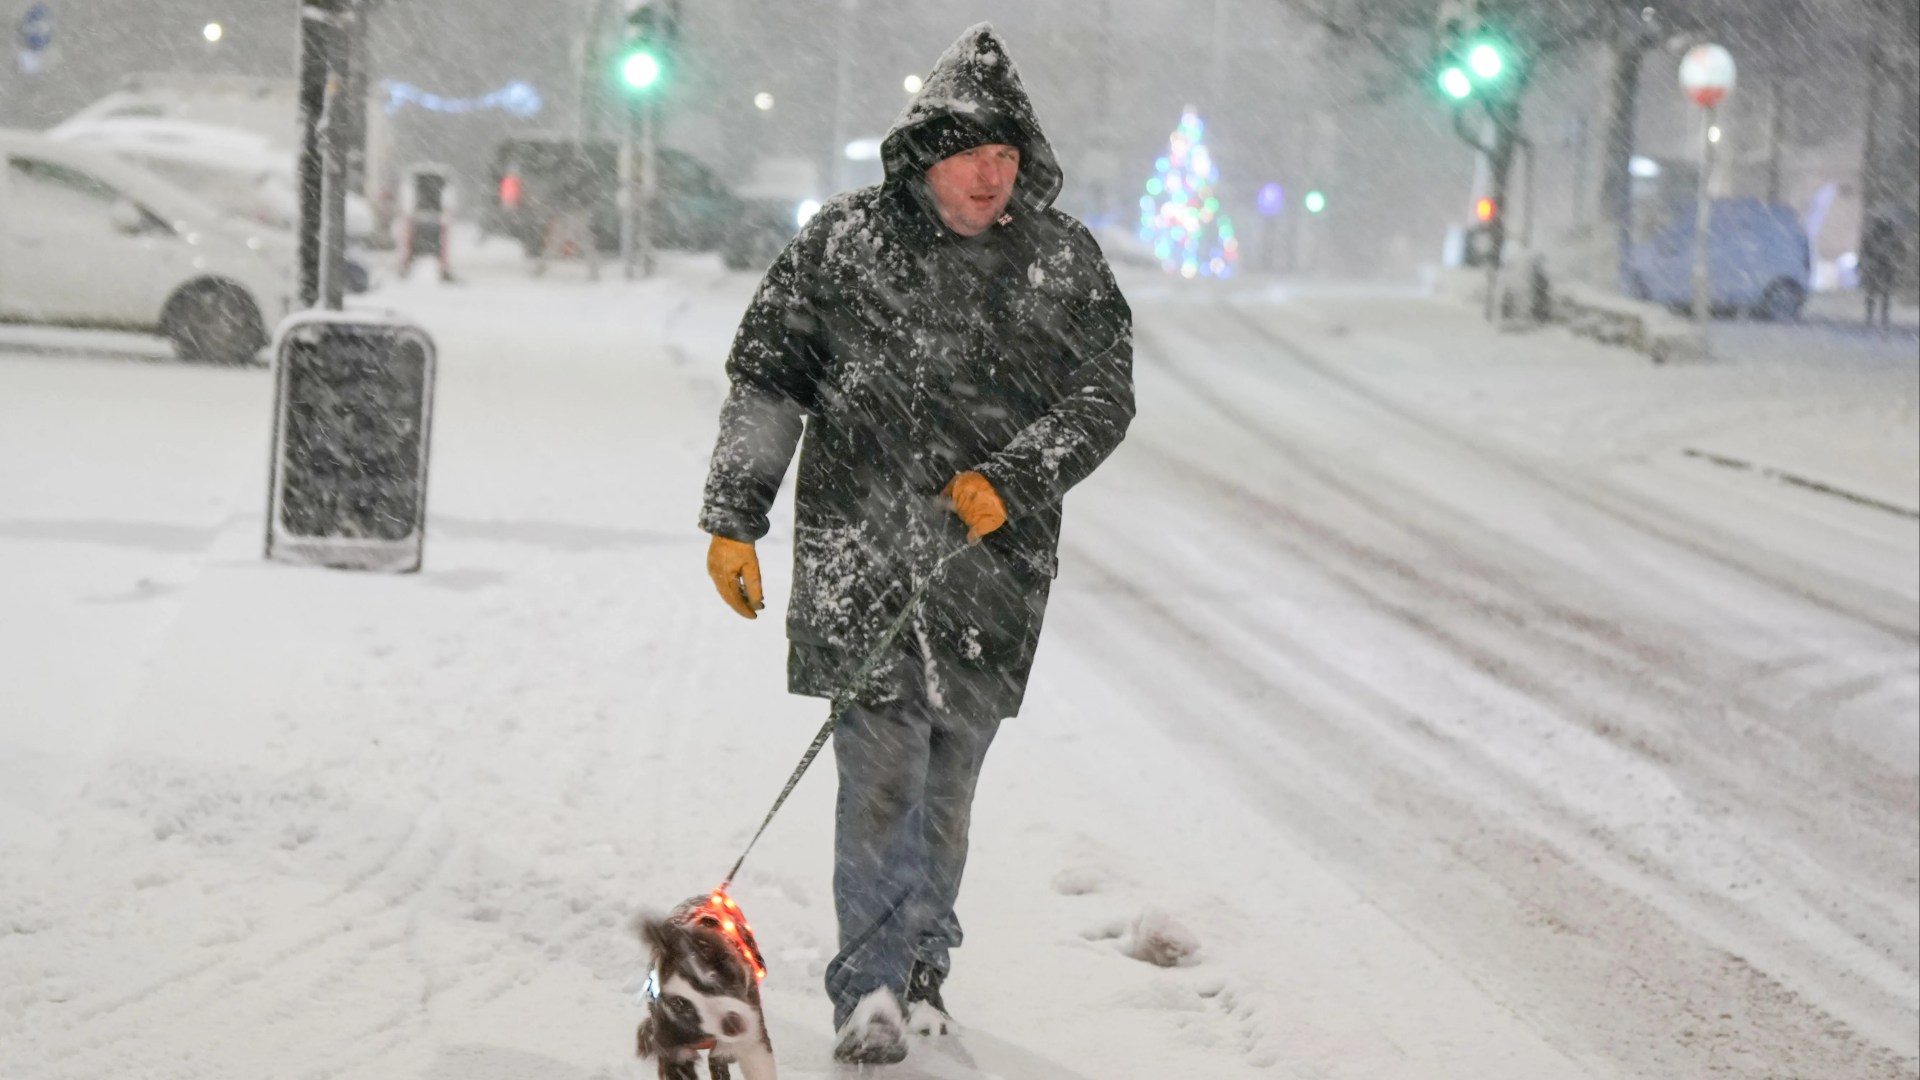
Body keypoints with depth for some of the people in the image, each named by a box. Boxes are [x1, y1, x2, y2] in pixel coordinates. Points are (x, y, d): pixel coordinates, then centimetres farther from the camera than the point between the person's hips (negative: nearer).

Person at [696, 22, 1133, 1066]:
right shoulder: (844, 243, 1)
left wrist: (1012, 480, -12)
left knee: (951, 760, 9)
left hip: (995, 555, 2)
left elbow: (1103, 398, 3)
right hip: (860, 543, -2)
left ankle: (920, 955, 28)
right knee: (882, 762, -11)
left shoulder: (1063, 263, 3)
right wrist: (733, 517, 3)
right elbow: (765, 378, 7)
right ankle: (871, 987, -9)